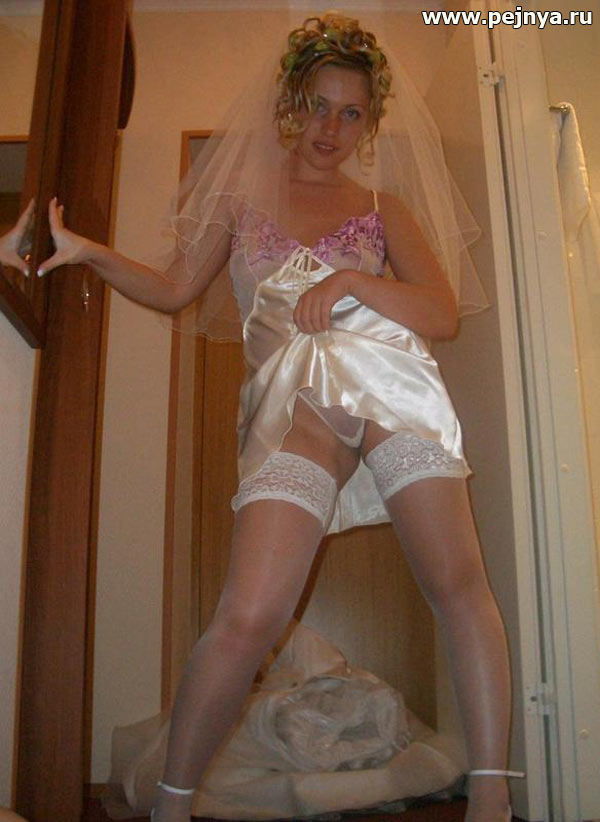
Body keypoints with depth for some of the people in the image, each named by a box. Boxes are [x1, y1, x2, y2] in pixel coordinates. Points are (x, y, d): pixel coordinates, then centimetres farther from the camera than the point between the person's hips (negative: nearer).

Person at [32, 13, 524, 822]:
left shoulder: (385, 208, 17)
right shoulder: (242, 197, 19)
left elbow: (444, 315, 7)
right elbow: (173, 288, 21)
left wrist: (351, 281, -7)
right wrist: (85, 250, 9)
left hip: (391, 388, 2)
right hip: (294, 409, -1)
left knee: (459, 584, -11)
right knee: (246, 618, -15)